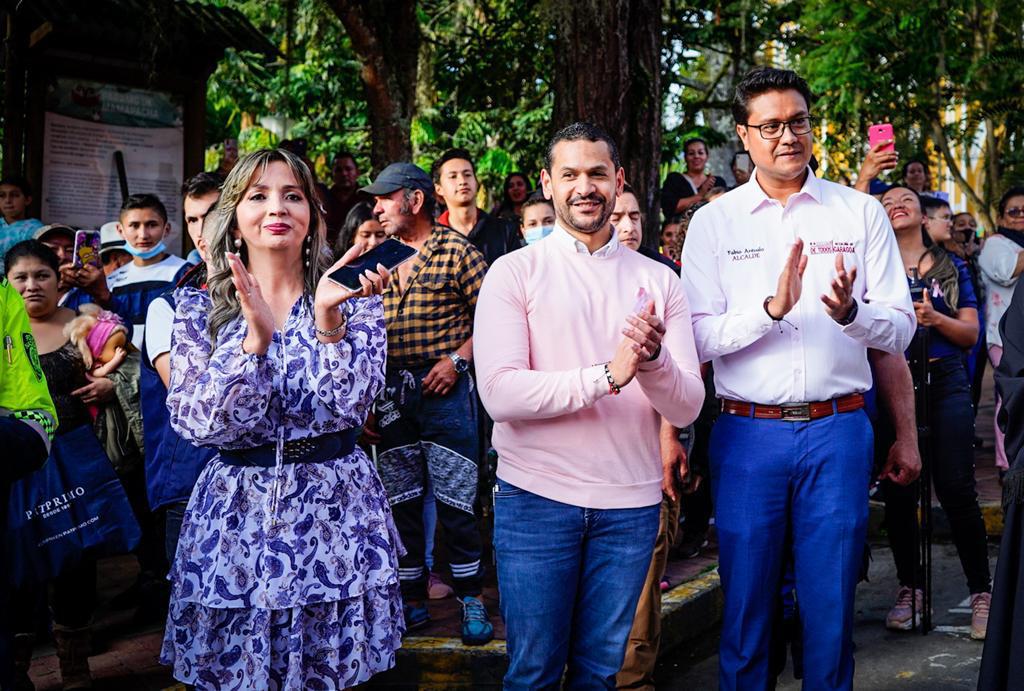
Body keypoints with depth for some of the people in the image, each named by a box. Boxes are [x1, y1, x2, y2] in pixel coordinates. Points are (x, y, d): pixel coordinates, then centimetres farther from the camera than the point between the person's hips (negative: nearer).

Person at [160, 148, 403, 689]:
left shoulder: (353, 300, 0)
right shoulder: (199, 309, 0)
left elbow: (349, 407, -11)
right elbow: (197, 424, -12)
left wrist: (328, 320, -23)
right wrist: (257, 335, -23)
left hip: (334, 511, 0)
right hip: (237, 511, 0)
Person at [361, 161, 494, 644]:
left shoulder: (457, 251, -4)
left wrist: (457, 359, -14)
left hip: (443, 388, -5)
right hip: (391, 392, 5)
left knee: (455, 503, -3)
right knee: (400, 502, 9)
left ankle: (472, 602, 9)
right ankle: (413, 601, 19)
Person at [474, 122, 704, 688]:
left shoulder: (658, 280, 6)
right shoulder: (515, 272, -3)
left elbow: (687, 407, -1)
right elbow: (499, 393, -16)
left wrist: (653, 360, -22)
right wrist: (607, 374, -23)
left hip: (630, 504, 3)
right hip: (536, 497, -2)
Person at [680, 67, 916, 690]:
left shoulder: (860, 212, 5)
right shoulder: (714, 223, 3)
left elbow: (900, 331, 1)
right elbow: (698, 338, -5)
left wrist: (849, 312, -19)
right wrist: (771, 308, -20)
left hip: (838, 430, 1)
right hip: (748, 431, 0)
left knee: (832, 607, 7)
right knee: (746, 605, 8)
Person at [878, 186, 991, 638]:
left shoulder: (951, 268, 12)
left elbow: (971, 334, 7)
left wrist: (935, 317, -13)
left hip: (944, 382, -1)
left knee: (956, 490, -6)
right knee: (898, 490, 2)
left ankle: (981, 594, 2)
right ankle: (909, 590, 14)